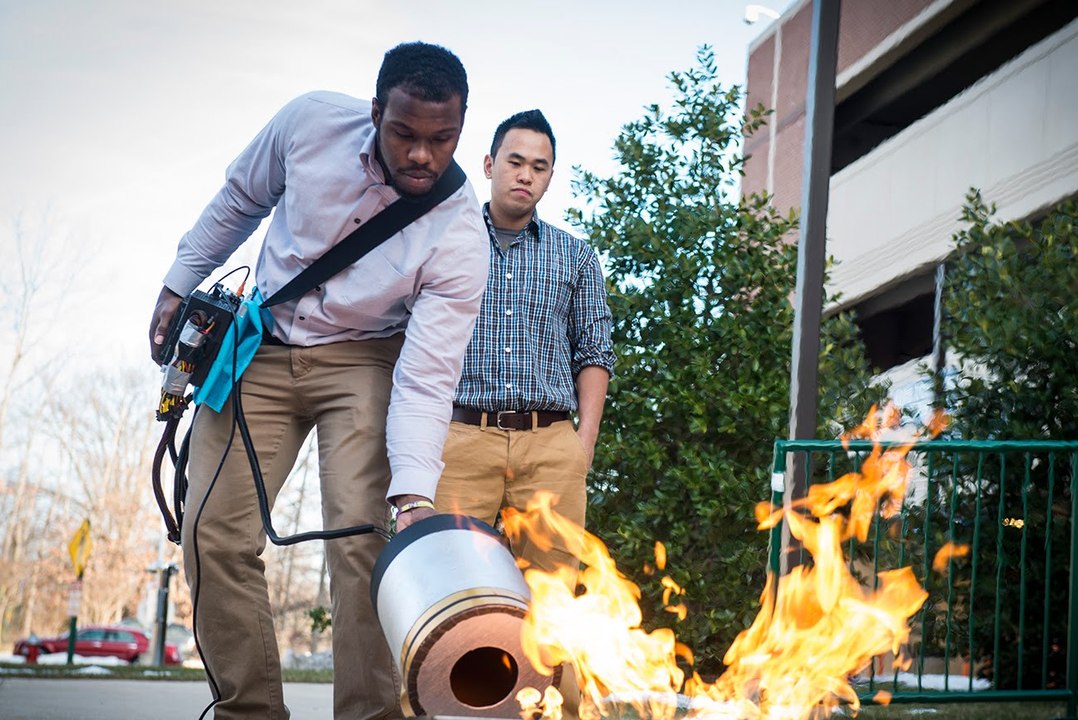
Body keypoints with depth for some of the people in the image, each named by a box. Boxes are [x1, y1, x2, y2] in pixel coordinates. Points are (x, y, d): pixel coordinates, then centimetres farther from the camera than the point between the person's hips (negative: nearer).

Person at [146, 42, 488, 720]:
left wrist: (413, 495, -39)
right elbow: (240, 200, 5)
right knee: (215, 533, -5)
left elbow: (426, 380, -27)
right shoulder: (312, 122, -17)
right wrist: (179, 286, 9)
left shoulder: (460, 237, -25)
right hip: (261, 347, 3)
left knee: (363, 536, -20)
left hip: (361, 360, -3)